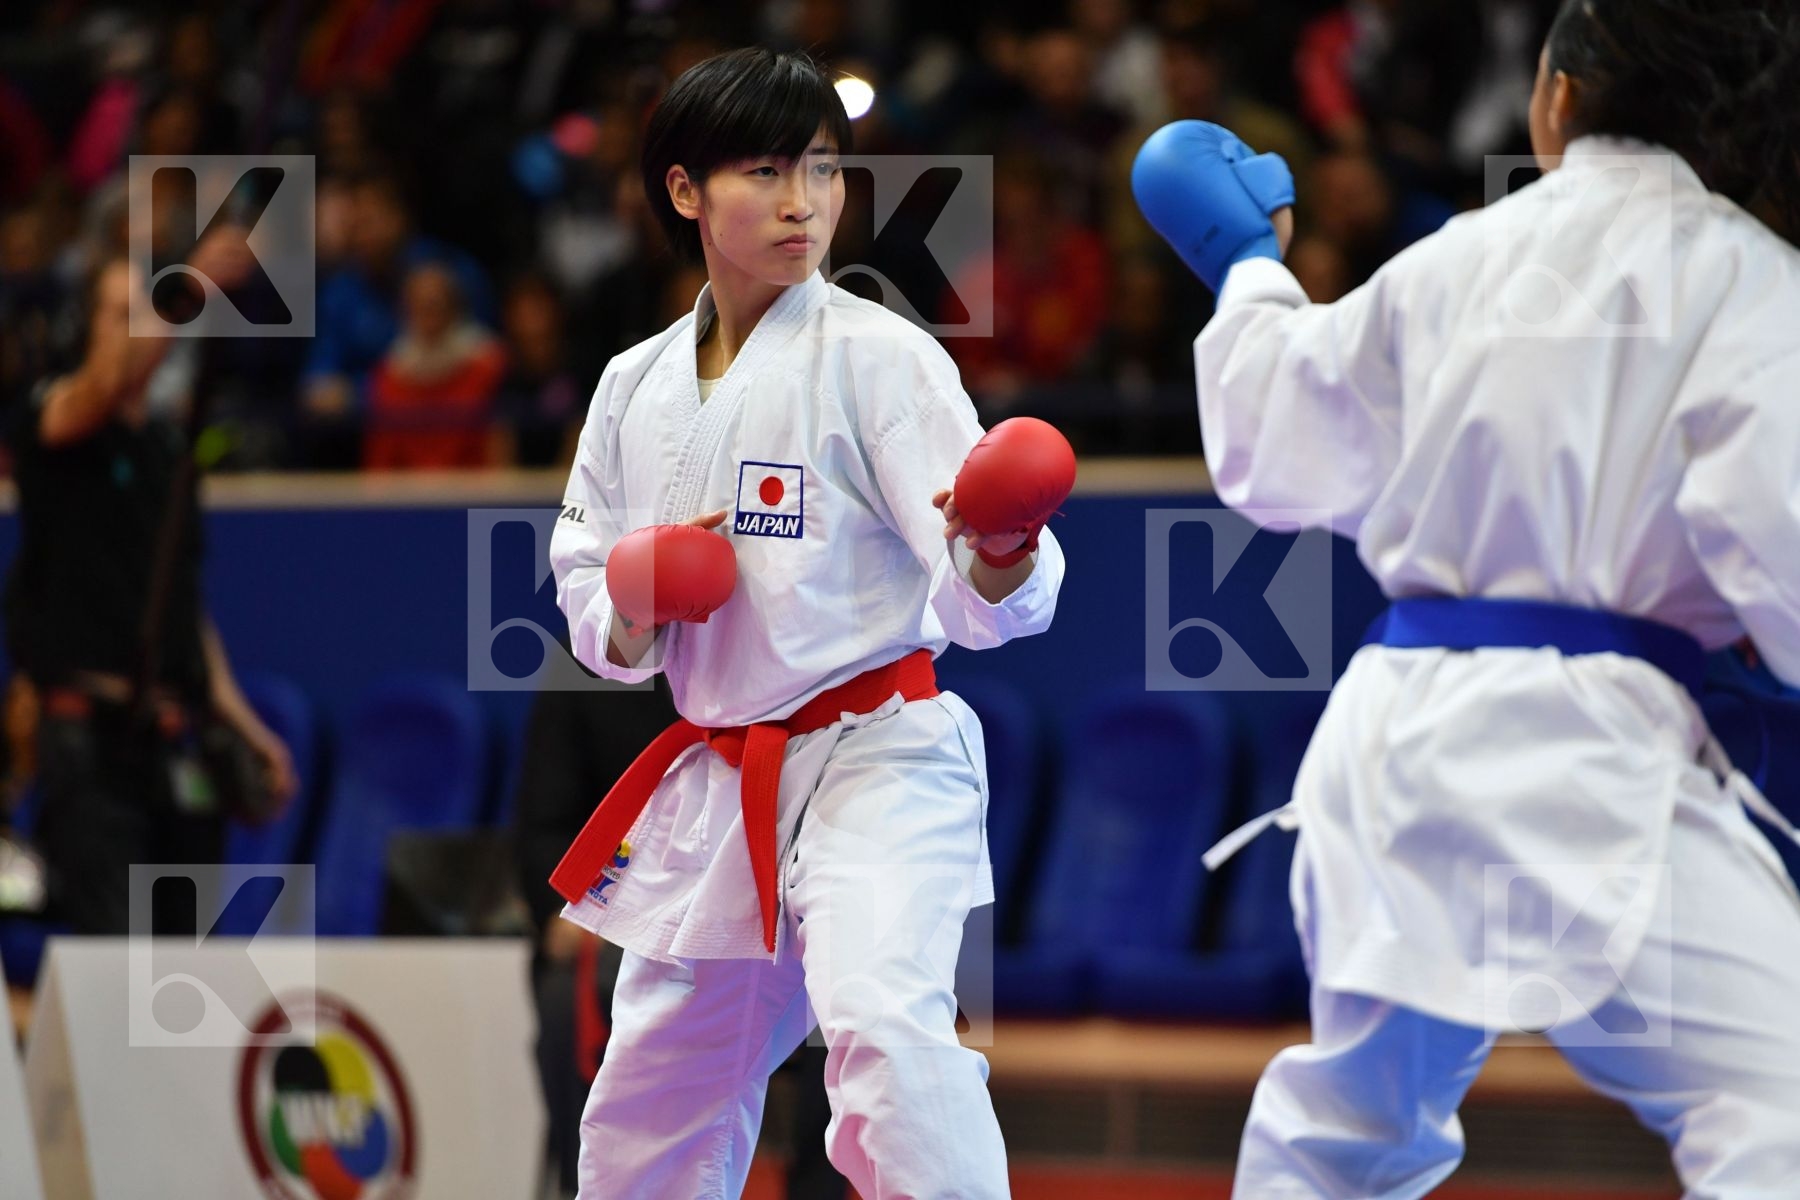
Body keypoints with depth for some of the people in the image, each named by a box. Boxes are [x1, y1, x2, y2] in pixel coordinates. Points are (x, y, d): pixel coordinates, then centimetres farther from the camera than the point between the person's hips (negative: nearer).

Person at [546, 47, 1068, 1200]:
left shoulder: (877, 357, -9)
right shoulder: (637, 388, 6)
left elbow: (988, 604, -17)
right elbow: (592, 609, 14)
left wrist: (1001, 555, -40)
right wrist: (632, 613, -9)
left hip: (873, 767, -6)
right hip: (714, 787, 6)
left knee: (886, 1025, -32)